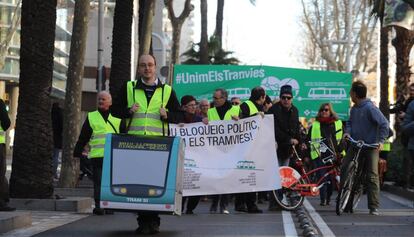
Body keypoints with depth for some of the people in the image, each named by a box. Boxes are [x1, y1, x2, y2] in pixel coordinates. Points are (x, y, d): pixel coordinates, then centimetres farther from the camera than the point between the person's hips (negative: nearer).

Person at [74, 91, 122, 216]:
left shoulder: (117, 118, 12)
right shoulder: (91, 117, 11)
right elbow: (83, 137, 13)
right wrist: (77, 152, 10)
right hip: (97, 156, -1)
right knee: (98, 182, -2)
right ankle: (98, 205, 0)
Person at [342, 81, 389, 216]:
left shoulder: (370, 108, -15)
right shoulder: (354, 109, 7)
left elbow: (384, 124, -16)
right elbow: (350, 122, 22)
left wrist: (381, 141, -24)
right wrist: (347, 131, 0)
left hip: (371, 147, -7)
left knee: (372, 176, -5)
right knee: (344, 168, -5)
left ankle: (374, 207, -2)